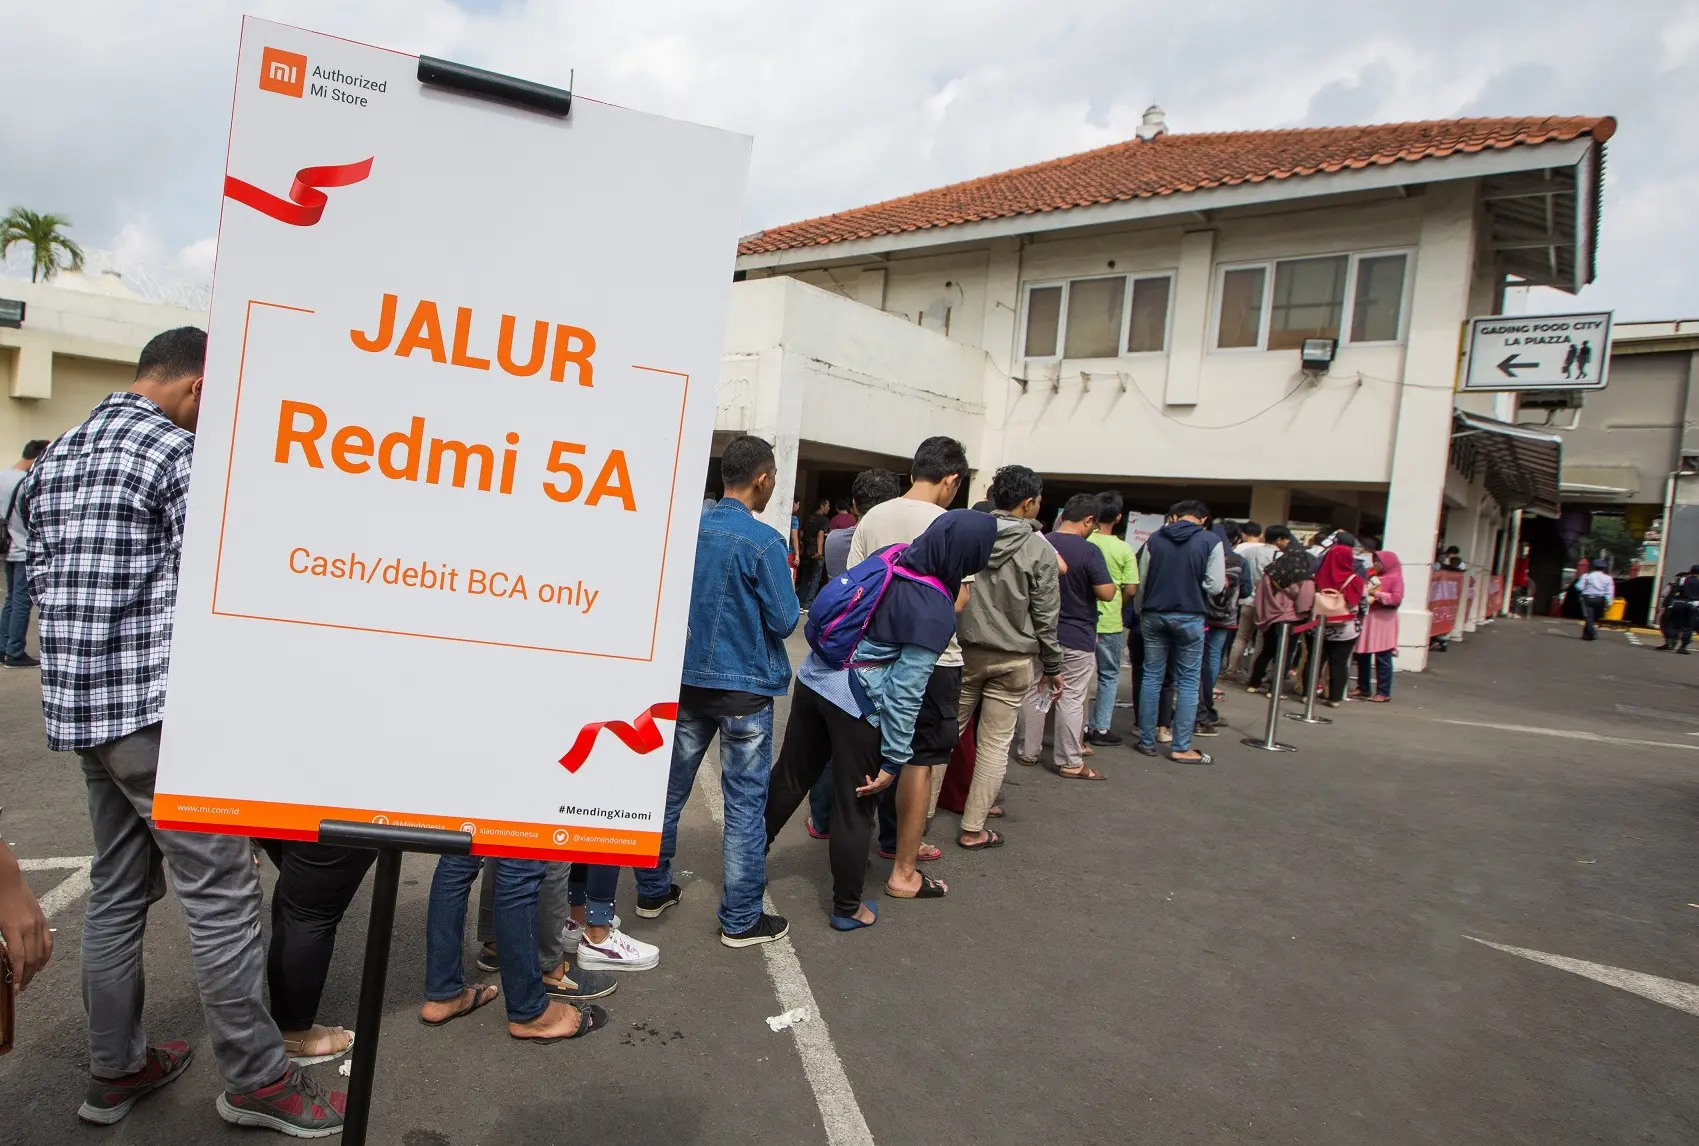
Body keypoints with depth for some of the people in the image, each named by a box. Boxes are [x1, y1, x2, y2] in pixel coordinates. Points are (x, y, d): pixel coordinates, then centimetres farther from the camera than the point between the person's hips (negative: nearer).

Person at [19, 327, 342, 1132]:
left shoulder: (54, 457, 15)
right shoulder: (178, 452, -12)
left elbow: (42, 579, 17)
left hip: (78, 705, 9)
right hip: (161, 706, -9)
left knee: (117, 888, 17)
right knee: (220, 891, -2)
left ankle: (115, 1071, 28)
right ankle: (255, 1079, 7)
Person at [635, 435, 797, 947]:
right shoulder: (764, 542, -16)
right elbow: (784, 620, -12)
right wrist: (787, 584, 5)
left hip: (687, 681, 6)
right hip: (744, 688, -6)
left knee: (669, 790, 17)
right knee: (744, 804, 4)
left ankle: (652, 891, 32)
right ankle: (741, 920, 13)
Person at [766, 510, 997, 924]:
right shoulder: (937, 613, -19)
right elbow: (904, 692, -18)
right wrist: (894, 759, -11)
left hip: (814, 678, 7)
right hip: (857, 704, -7)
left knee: (790, 777, 21)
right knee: (855, 806, 10)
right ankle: (847, 909, 27)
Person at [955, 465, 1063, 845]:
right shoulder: (1039, 549, -9)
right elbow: (1045, 617, -5)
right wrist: (1052, 666, 6)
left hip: (963, 651, 2)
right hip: (1012, 660, -2)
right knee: (994, 744, 7)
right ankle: (973, 828, 13)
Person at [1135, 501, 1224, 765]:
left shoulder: (1155, 539, 3)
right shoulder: (1211, 542, -6)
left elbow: (1141, 583, 5)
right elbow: (1215, 586, -9)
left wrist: (1141, 614, 17)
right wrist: (1194, 581, 11)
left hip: (1154, 615, 3)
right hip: (1190, 617, -3)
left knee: (1152, 677, 9)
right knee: (1188, 682, 4)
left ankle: (1147, 741, 13)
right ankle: (1181, 748, 5)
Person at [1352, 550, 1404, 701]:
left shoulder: (1395, 578, -4)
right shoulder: (1373, 576, 18)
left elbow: (1396, 598, -16)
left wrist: (1376, 594, -14)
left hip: (1383, 622, -7)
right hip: (1367, 619, 7)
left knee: (1382, 658, -4)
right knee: (1362, 656, 8)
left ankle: (1383, 692, 1)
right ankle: (1363, 688, 18)